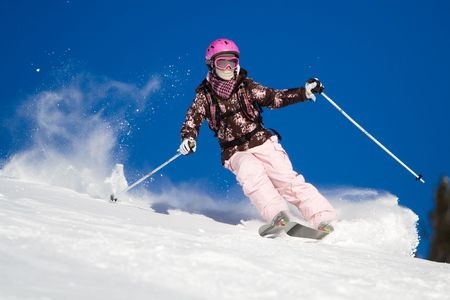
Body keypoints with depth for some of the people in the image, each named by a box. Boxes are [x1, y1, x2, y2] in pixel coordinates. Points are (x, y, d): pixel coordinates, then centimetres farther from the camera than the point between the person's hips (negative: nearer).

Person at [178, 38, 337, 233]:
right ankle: (277, 216, -39)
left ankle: (322, 218, -21)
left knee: (285, 178, -17)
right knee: (251, 172, -33)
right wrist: (188, 139, -19)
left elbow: (275, 98, 5)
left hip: (264, 143, 1)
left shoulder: (247, 87, 5)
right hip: (237, 153, -1)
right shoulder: (205, 96, 3)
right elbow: (192, 121, 3)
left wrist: (305, 92, -6)